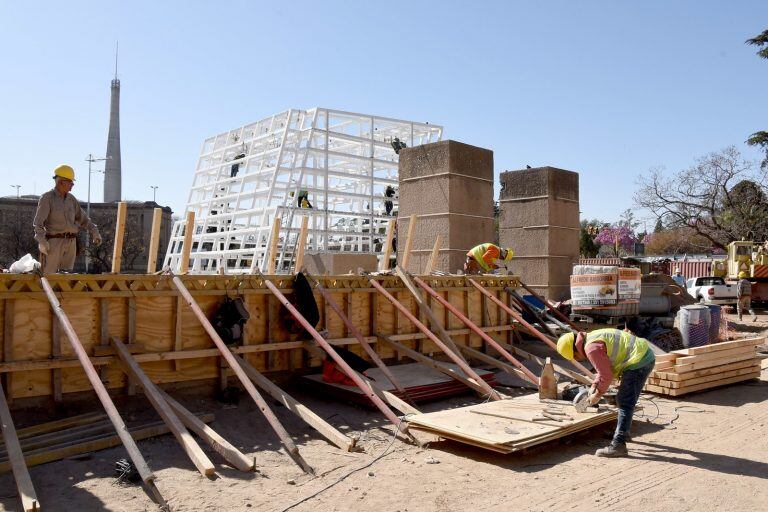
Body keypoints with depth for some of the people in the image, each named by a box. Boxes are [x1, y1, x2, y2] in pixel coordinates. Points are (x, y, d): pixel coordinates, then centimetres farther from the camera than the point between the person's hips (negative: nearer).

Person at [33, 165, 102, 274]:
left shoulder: (71, 199, 11)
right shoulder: (47, 198, -6)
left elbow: (82, 218, 18)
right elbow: (38, 222, -11)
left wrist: (95, 232, 7)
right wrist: (42, 241, -22)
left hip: (71, 243, 6)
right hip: (54, 241, -6)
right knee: (49, 275, -5)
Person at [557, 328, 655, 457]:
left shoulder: (592, 348, -19)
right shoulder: (591, 339, 14)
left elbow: (606, 375, -17)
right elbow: (605, 367, 25)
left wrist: (597, 395, -3)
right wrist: (594, 386, 15)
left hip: (638, 362, -11)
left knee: (625, 404, -10)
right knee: (623, 399, 23)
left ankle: (618, 445, -11)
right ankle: (623, 432, 38)